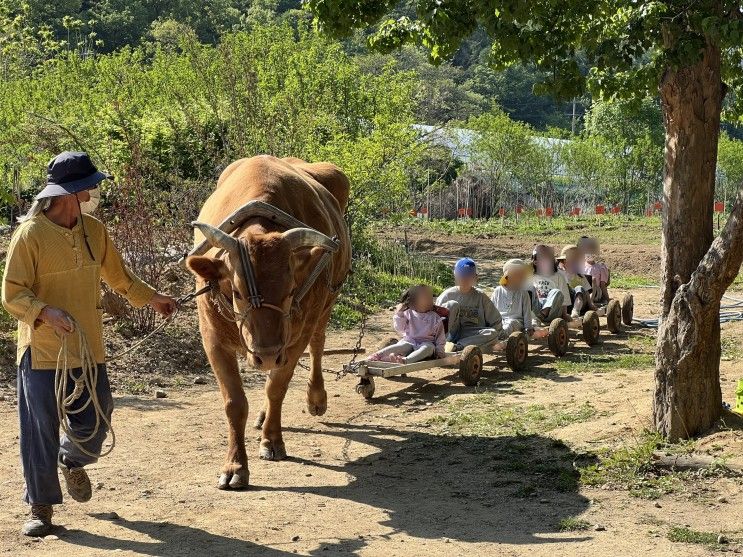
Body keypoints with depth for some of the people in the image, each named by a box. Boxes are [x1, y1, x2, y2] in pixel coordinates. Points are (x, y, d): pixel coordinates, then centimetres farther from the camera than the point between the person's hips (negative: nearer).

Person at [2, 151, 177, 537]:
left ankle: (72, 462, 46)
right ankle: (41, 507, 16)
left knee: (95, 422, 12)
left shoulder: (94, 230, 6)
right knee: (41, 430, 1)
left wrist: (151, 297, 15)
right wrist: (45, 312, -28)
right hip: (42, 352, -5)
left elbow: (118, 277, 20)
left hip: (88, 349, 5)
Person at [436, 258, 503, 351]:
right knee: (452, 305, -21)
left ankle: (457, 346, -38)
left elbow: (496, 322, 5)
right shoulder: (448, 295, 3)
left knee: (493, 332, -29)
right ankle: (449, 341, -26)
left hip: (472, 335, 1)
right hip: (450, 333, -1)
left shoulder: (480, 296, 5)